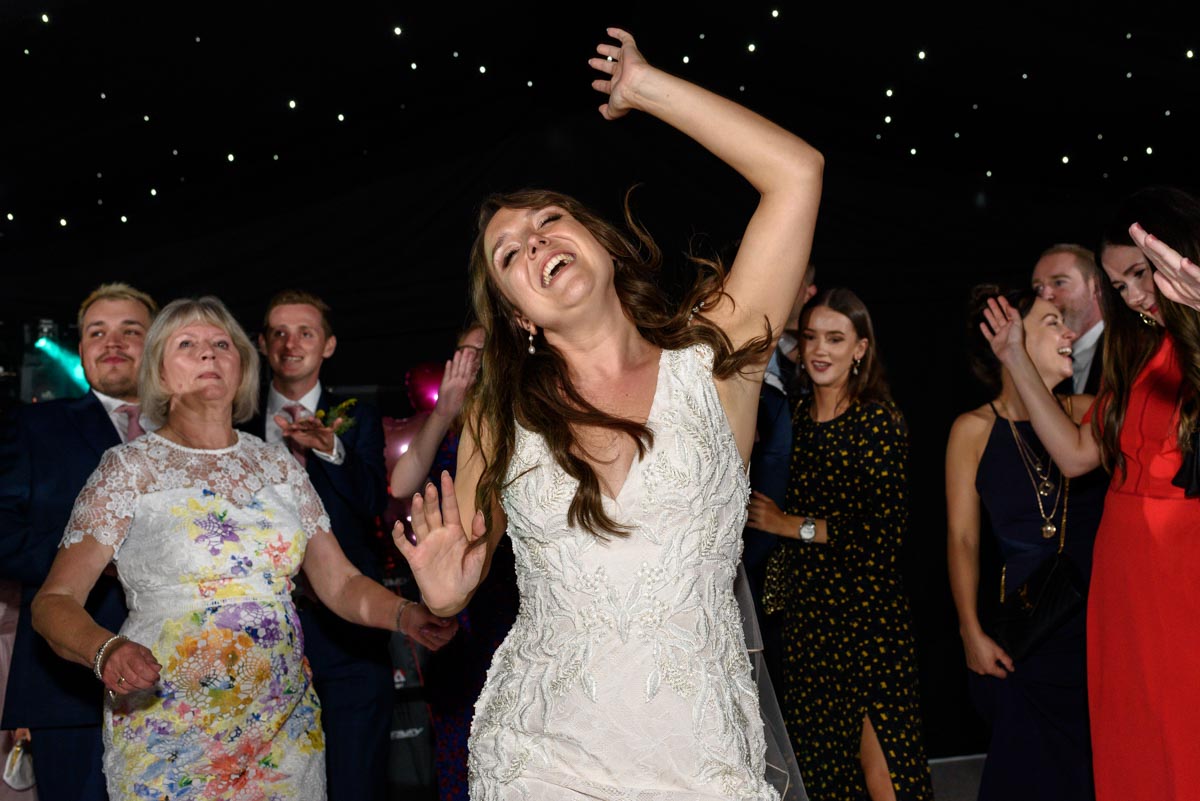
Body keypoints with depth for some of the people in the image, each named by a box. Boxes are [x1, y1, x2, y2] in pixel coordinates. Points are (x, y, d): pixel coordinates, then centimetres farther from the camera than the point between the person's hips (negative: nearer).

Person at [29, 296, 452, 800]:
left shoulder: (278, 465, 7)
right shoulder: (128, 467, -2)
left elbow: (340, 582, 5)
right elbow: (53, 601, -6)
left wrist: (407, 615, -14)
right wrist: (106, 651, -26)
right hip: (168, 739, -3)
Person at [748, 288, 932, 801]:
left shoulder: (880, 420, -8)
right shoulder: (796, 418, 8)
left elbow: (887, 530, -14)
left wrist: (794, 525, -11)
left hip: (864, 609, -5)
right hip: (803, 607, 5)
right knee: (819, 753, 11)